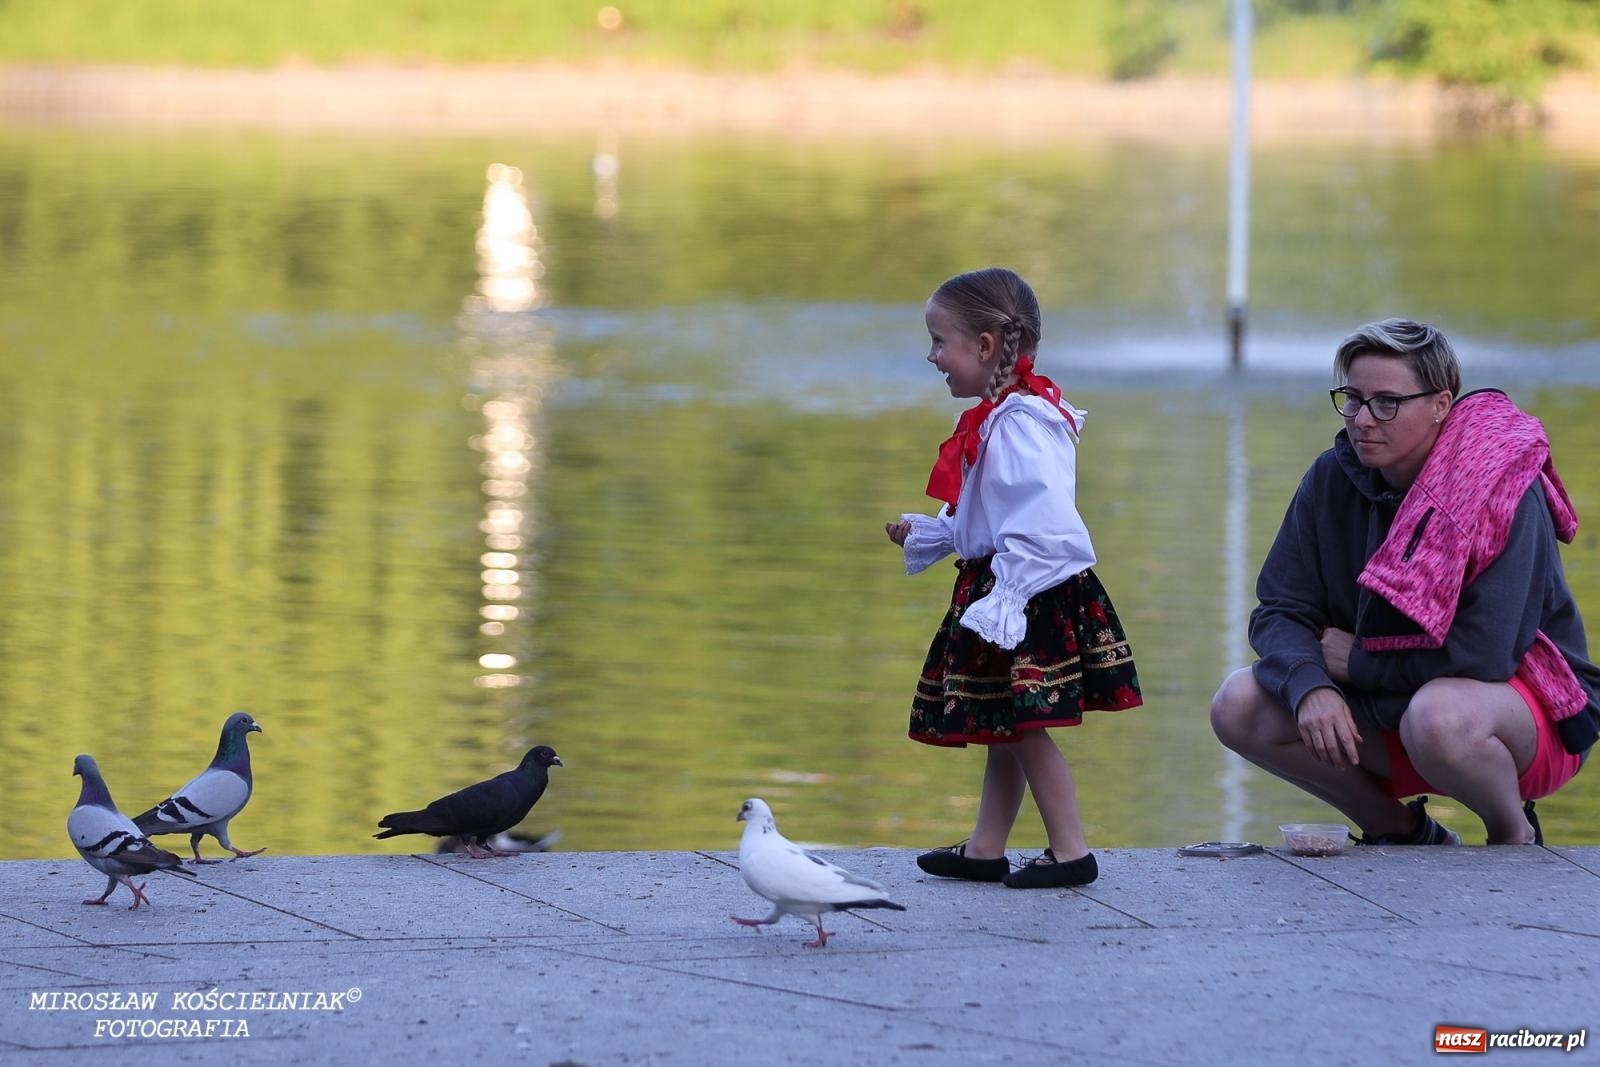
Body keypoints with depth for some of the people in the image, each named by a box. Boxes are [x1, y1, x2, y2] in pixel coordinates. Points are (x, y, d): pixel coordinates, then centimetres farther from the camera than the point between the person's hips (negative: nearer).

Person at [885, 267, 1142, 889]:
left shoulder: (1020, 423, -21)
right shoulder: (994, 418, 13)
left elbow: (1040, 523, -28)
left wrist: (1002, 601, -29)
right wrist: (921, 535, 24)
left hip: (1028, 594, -10)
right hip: (995, 588, 10)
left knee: (1023, 726, -5)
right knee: (1002, 728, 15)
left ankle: (1070, 851, 2)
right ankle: (986, 849, 22)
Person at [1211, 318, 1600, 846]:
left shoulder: (1502, 486, -21)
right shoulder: (1333, 478, -3)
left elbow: (1483, 655, -29)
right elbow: (1279, 610, -5)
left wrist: (1356, 660, -16)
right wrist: (1309, 685, -28)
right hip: (1389, 708, 6)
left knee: (1439, 715, -40)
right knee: (1239, 707, -12)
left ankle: (1516, 838, -7)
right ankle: (1403, 834, 7)